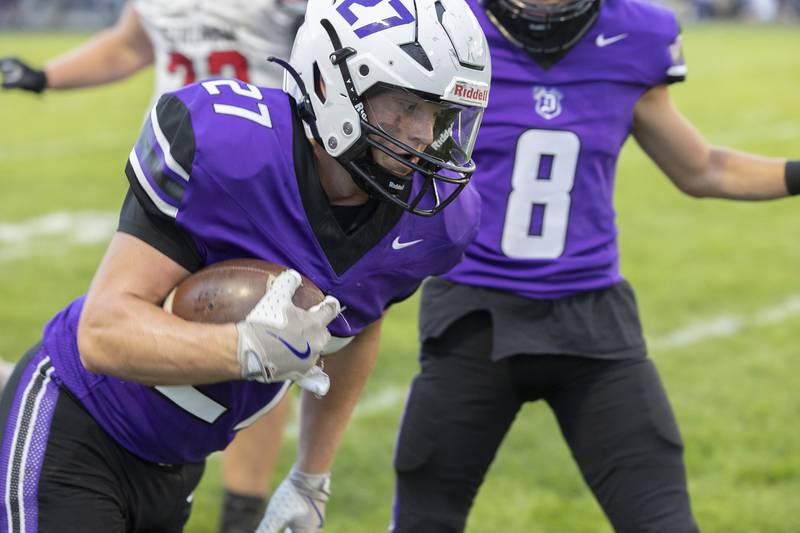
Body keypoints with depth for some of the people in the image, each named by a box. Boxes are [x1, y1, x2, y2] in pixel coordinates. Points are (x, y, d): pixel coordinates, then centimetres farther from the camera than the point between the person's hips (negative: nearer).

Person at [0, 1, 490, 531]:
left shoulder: (434, 218, -9)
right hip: (72, 432, -6)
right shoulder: (220, 142, -27)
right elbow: (104, 332, -28)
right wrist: (251, 349, -43)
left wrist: (311, 478, 17)